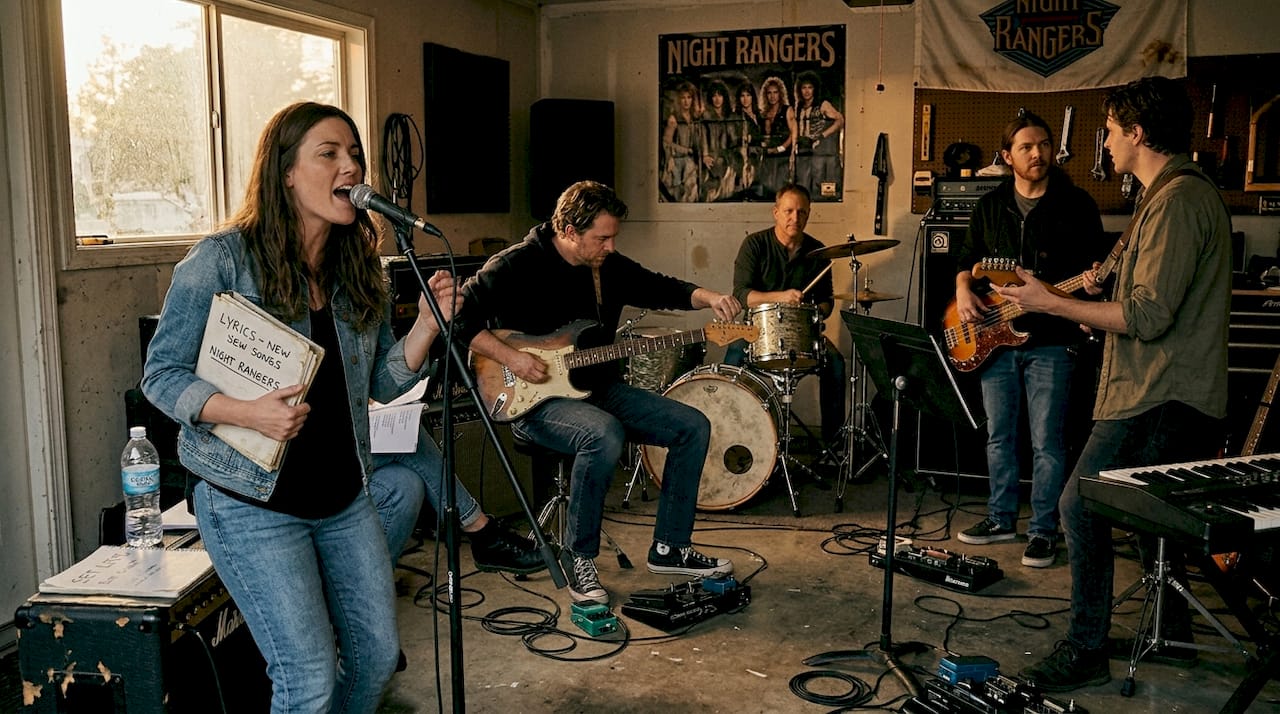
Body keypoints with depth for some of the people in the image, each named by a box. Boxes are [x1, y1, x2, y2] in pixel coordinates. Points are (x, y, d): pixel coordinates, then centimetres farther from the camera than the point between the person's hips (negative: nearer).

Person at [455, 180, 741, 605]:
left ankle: (670, 548, 9)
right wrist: (510, 357, -25)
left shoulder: (610, 266, 7)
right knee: (604, 435, -38)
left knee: (694, 427, -2)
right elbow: (459, 314, -16)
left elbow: (659, 289, 16)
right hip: (534, 400, -8)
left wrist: (707, 298, -3)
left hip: (599, 388, 8)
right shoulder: (517, 266, -13)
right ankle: (580, 559, -18)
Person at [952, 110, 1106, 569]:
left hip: (1051, 340, -4)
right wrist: (964, 291, -3)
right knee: (998, 435, 12)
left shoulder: (1076, 204, -1)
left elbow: (1095, 263, -1)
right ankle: (1001, 518, 26)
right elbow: (967, 261, 16)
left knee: (1047, 442, 0)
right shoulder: (990, 207, 9)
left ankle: (1043, 530, 13)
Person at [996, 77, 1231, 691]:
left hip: (1158, 399, -11)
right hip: (1174, 394, 11)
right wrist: (1103, 295, 16)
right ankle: (1172, 629, 34)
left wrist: (1051, 303, -19)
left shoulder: (1175, 201, -18)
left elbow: (1147, 317, -25)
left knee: (1082, 506, -10)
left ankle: (1086, 650, -3)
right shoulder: (1191, 192, 17)